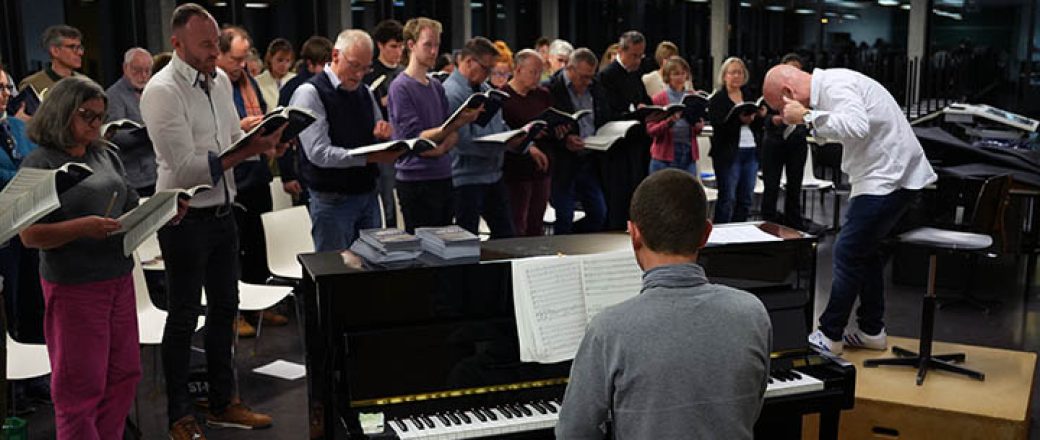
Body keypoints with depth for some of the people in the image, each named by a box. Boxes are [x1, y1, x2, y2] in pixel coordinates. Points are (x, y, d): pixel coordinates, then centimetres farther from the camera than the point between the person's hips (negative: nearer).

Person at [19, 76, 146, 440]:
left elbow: (131, 211, 15)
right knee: (81, 386, 4)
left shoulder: (107, 157, 11)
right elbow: (30, 235, -12)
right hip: (74, 287, -6)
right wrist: (83, 227, -26)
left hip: (119, 280, 6)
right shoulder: (40, 163, -7)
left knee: (125, 375, 13)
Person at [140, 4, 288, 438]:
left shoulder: (220, 80, 6)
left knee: (224, 308, 16)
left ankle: (223, 403, 31)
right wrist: (247, 150, -26)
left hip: (222, 212, 8)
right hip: (185, 219, -8)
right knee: (183, 318, 5)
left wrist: (264, 143, -5)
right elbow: (187, 167, -22)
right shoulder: (162, 91, -17)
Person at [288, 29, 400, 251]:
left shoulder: (365, 93, 12)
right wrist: (368, 157, -26)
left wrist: (384, 133, -5)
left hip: (368, 195, 7)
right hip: (333, 200, -6)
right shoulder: (310, 93, -10)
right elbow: (319, 153, -20)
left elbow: (379, 141, 19)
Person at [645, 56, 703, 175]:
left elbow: (699, 128, 15)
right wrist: (669, 121, -22)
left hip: (689, 156, 3)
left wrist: (699, 126, -9)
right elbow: (650, 130, -5)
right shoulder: (659, 98, -1)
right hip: (664, 157, -3)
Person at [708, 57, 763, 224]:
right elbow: (718, 124, -14)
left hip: (751, 151, 5)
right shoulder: (717, 99, 0)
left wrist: (754, 117, -12)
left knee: (745, 199, 7)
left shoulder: (749, 96, 15)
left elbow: (760, 124, 9)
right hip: (728, 152, -5)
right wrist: (739, 120, -25)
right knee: (727, 199, -3)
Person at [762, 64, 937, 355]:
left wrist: (807, 116, -27)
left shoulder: (837, 86, -18)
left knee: (849, 252, -7)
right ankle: (872, 331, 27)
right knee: (867, 251, 17)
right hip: (888, 176, 11)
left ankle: (829, 336, 2)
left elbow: (857, 127, -35)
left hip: (889, 177, -11)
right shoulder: (829, 85, 14)